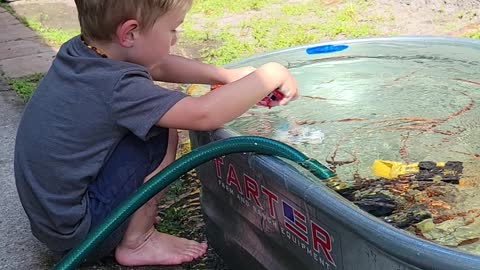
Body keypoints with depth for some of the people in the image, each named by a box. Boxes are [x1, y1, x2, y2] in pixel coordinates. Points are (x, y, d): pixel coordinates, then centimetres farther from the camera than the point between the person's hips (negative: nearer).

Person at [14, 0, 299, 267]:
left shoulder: (80, 50, -4)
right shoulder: (116, 87, -30)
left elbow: (159, 66, 8)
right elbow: (205, 114, -31)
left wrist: (227, 76, 3)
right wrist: (270, 75, -18)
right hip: (76, 235, -8)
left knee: (154, 113, 11)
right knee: (162, 132, -15)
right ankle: (136, 242, -2)